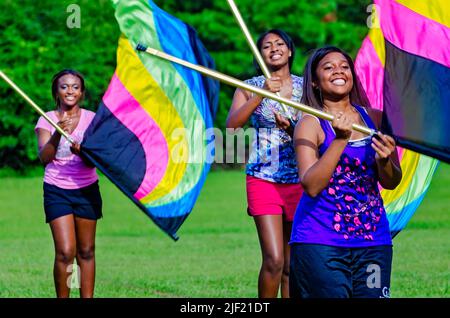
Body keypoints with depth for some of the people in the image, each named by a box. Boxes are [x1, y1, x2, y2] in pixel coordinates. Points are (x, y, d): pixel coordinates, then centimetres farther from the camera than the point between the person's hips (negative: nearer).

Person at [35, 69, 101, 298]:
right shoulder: (47, 120, 1)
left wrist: (82, 152, -29)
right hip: (57, 191, -1)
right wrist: (58, 134, -27)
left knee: (86, 252, 3)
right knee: (65, 252, -11)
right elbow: (44, 157, -12)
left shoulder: (91, 119, 2)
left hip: (86, 190, 1)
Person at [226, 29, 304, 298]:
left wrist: (292, 129, -14)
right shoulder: (251, 87, 5)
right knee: (274, 260, -14)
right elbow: (232, 125, -10)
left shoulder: (305, 87, 8)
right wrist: (262, 94, -19)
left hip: (299, 181, 2)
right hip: (263, 179, -2)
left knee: (292, 265, 6)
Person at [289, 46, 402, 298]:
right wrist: (340, 139, -24)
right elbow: (311, 186, -15)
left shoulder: (375, 119, 8)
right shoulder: (311, 124, -3)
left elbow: (391, 183, 8)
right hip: (320, 242, -4)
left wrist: (384, 161, -14)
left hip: (373, 239, 4)